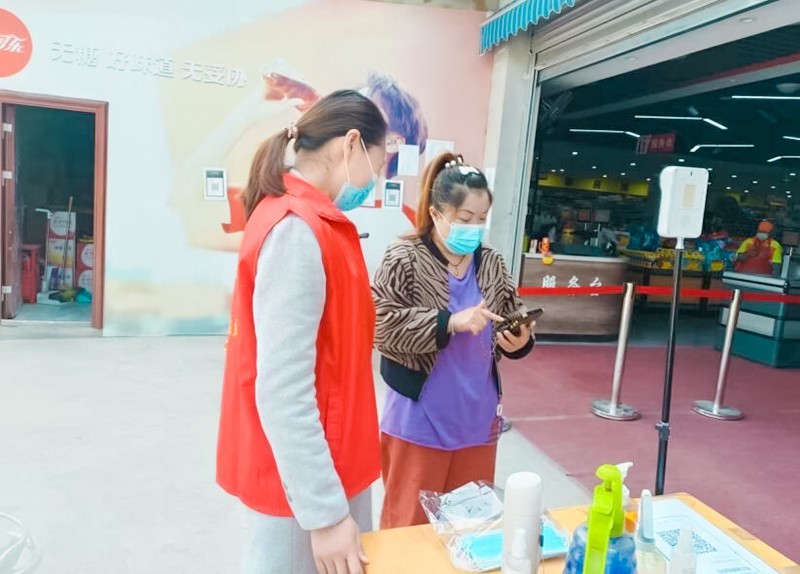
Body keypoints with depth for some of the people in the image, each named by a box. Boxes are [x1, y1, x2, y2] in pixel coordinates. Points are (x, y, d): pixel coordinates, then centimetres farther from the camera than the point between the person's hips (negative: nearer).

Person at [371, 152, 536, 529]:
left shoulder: (492, 265, 5)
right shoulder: (404, 259, -10)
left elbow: (513, 322, 11)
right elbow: (381, 326, -19)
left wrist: (518, 342, -12)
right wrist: (449, 322, -25)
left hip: (477, 422, 5)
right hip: (418, 423, -4)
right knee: (410, 526, 11)